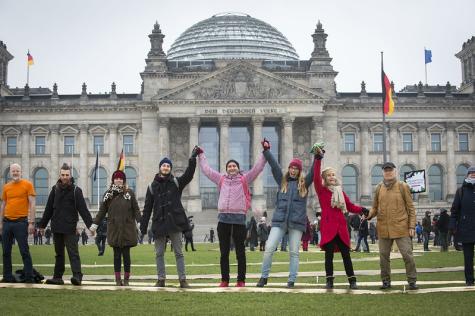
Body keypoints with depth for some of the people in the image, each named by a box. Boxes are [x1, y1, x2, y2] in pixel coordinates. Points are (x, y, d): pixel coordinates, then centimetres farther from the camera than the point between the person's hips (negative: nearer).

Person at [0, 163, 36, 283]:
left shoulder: (27, 184, -1)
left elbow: (32, 204, -5)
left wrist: (31, 222, -11)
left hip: (21, 222, -5)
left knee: (24, 251, -4)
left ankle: (29, 277, 1)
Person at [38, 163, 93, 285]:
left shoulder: (76, 190, -4)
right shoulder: (55, 189, 9)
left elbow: (83, 209, -9)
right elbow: (49, 208, 15)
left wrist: (90, 224, -17)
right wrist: (42, 224, 16)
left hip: (70, 227, -5)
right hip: (56, 227, 5)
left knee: (73, 252, -11)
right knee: (59, 253, 12)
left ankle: (77, 276, -17)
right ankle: (58, 277, 18)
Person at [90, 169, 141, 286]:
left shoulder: (129, 193, 3)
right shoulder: (108, 194, 8)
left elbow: (136, 210, 1)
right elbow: (102, 211, 10)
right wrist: (94, 224, 6)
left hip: (127, 228, -1)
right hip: (114, 229, 1)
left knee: (126, 254, 1)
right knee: (117, 255, 4)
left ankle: (126, 278, 10)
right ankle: (118, 279, 8)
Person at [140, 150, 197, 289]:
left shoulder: (176, 183, 5)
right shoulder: (153, 186, 8)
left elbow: (189, 175, -12)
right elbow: (147, 208, 8)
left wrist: (193, 159, -23)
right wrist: (143, 226, 3)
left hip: (175, 223, -2)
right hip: (159, 224, 2)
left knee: (179, 252, 1)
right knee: (159, 253, 6)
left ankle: (182, 279, 3)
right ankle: (161, 279, 14)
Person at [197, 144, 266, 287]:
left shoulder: (244, 179, 8)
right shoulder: (221, 179, 16)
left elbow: (257, 167, 4)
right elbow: (206, 169, 24)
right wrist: (201, 155, 29)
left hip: (239, 218, -3)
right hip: (223, 218, 3)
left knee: (240, 251, 2)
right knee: (224, 252, 5)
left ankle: (241, 280, 7)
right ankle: (224, 279, 10)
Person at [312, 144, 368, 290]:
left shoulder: (341, 192, 17)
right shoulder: (321, 190, 3)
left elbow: (350, 206, 18)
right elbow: (316, 178, -13)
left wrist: (361, 209, 0)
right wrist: (318, 160, -22)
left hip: (341, 227, 4)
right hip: (328, 226, -4)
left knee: (346, 254, 5)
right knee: (329, 254, -3)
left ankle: (352, 280, 9)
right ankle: (329, 280, 3)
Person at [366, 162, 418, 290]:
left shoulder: (403, 187, 2)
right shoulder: (378, 188, 9)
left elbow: (411, 208, 2)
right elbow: (375, 208, 14)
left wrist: (412, 226, -5)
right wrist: (369, 215, -7)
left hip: (401, 228, -3)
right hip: (383, 229, 3)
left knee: (407, 254, -4)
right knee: (384, 255, 7)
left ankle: (412, 281, 8)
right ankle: (386, 281, 20)